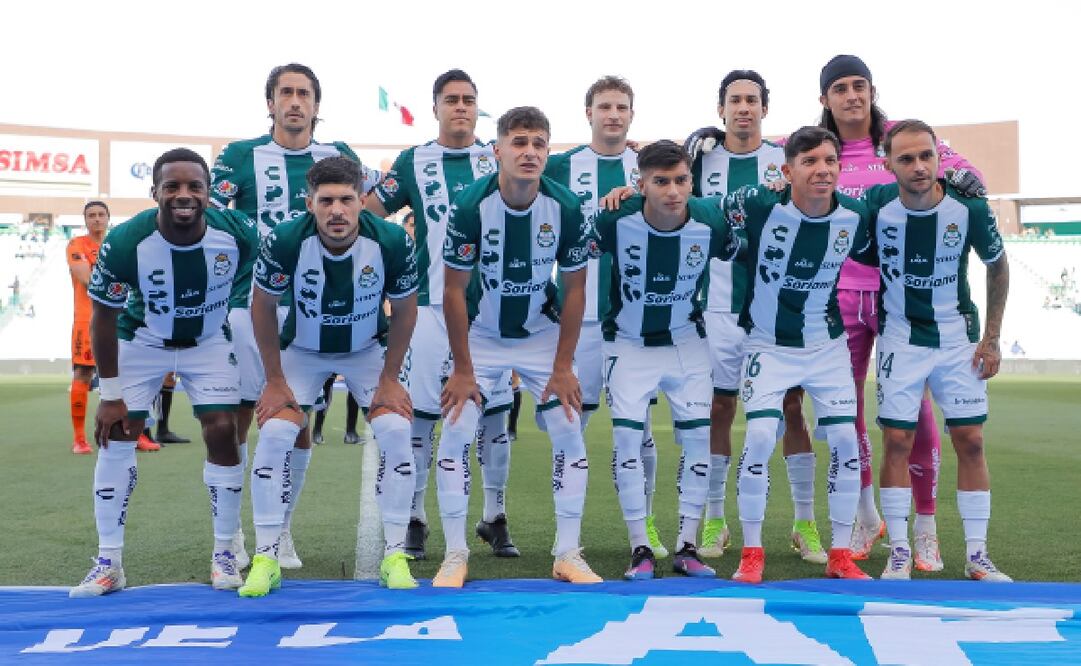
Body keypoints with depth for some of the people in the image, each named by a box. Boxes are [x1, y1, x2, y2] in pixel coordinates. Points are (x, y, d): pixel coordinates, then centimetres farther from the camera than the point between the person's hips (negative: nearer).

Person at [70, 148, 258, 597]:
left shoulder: (238, 235, -27)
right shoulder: (124, 243, -30)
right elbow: (104, 317, -15)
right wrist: (110, 393, -13)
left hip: (209, 342, 1)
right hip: (141, 341, 0)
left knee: (222, 433, -9)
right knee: (115, 437, -4)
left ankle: (224, 554, 6)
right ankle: (108, 562, 8)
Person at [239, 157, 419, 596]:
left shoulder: (392, 242, -26)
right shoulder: (284, 242, -28)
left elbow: (404, 311, -8)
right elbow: (263, 308, -11)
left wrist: (389, 378, -7)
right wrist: (275, 380, -9)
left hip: (368, 349, 0)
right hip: (302, 350, 0)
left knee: (395, 431, -16)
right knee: (274, 434, -16)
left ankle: (395, 556, -3)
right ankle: (266, 559, -2)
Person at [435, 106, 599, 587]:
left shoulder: (566, 208, -18)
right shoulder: (471, 205, -22)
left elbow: (574, 288, -8)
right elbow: (454, 290, -15)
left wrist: (563, 367, -9)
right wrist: (462, 369, -14)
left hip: (543, 335, 1)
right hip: (482, 336, -1)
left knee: (569, 433, -5)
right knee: (456, 433, -9)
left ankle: (568, 555, 9)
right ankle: (455, 555, 6)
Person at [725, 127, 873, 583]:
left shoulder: (854, 217, -10)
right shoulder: (757, 205, -20)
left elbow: (879, 259, 11)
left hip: (828, 345, 3)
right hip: (768, 345, -3)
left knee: (845, 440, -3)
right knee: (760, 438, -15)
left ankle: (840, 555, 13)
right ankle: (751, 554, 1)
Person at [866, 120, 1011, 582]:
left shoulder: (970, 208, -15)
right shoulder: (877, 205, -17)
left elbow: (998, 266, 1)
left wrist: (991, 338, 0)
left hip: (959, 338, 1)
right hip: (900, 339, -1)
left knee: (971, 441, 1)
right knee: (897, 442, -3)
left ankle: (977, 556, 11)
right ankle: (899, 553, 8)